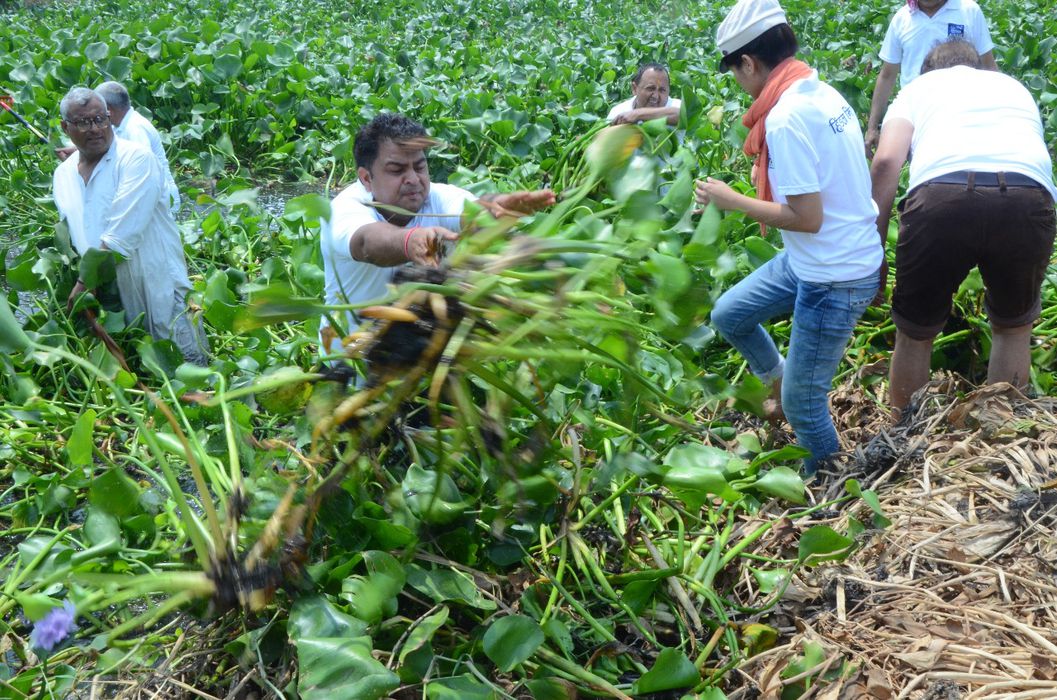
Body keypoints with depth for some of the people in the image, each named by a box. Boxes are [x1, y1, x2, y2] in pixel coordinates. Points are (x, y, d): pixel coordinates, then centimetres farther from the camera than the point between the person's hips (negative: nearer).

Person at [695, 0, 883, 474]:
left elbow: (807, 218, -25)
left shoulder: (786, 117, -25)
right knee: (728, 315, 21)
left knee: (803, 403, 6)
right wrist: (773, 173, 10)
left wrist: (733, 201, -15)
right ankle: (781, 382, 40)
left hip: (835, 278, -9)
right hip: (812, 260, 9)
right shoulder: (823, 92, 3)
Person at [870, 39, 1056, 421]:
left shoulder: (919, 86, 28)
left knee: (914, 335, 19)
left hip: (941, 193, -2)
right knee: (1014, 326, 28)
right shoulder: (1014, 87, 38)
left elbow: (886, 161, 9)